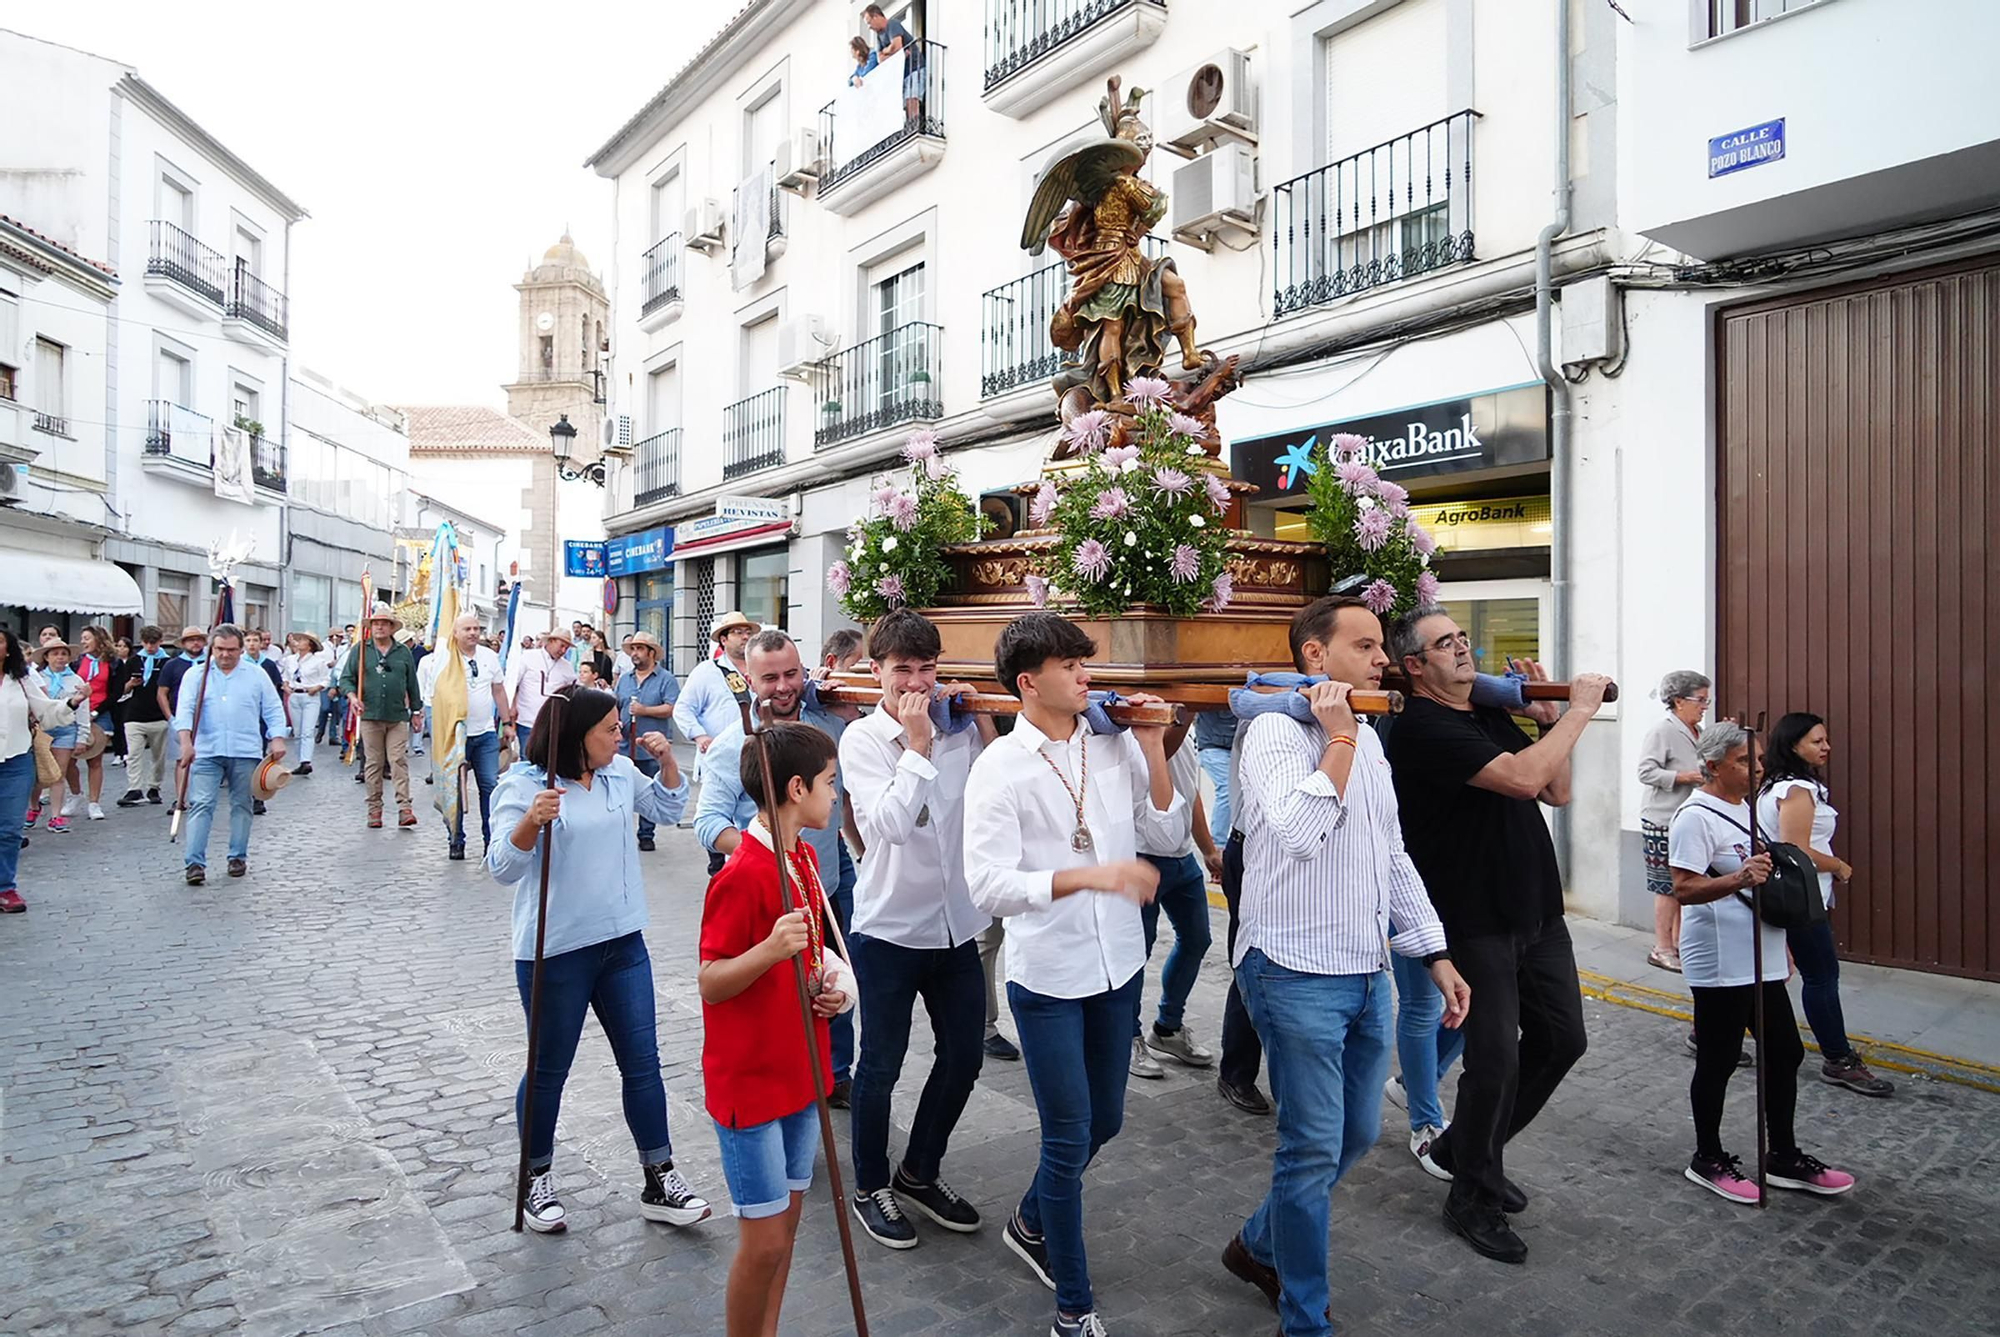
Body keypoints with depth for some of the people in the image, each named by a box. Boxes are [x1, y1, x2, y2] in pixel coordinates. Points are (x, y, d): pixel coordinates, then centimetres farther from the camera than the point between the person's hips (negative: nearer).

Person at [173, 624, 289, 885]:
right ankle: (195, 862, -5)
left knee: (241, 805, 8)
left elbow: (273, 710, 8)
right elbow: (185, 710, -3)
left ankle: (238, 857, 18)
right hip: (206, 753, 0)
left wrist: (277, 739, -4)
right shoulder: (197, 675, 6)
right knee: (200, 805, -6)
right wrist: (186, 741, -17)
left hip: (246, 753, 1)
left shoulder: (257, 675, 8)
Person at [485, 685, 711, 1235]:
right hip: (554, 951, -5)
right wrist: (531, 820, -37)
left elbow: (667, 808, 18)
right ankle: (538, 1179, 34)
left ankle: (659, 1181, 20)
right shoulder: (524, 784, -14)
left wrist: (666, 762, 2)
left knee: (643, 1062, 8)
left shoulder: (620, 772, 3)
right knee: (549, 1070, 12)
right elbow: (502, 868, -19)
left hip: (622, 942, 5)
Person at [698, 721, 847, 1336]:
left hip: (799, 1070, 9)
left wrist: (824, 982, 0)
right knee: (765, 1239, 2)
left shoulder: (803, 857, 6)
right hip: (748, 1080, -8)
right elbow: (710, 984, -21)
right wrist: (770, 949, -37)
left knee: (787, 1221, 18)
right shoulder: (743, 874, -22)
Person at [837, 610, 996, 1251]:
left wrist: (985, 725, -12)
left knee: (963, 1057, 15)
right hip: (889, 927, -4)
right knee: (882, 1064, 10)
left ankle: (919, 1174, 37)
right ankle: (871, 1186, 33)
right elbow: (890, 823, -22)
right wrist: (918, 746, -21)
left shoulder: (960, 728, -1)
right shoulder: (863, 738, -10)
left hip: (956, 926, 5)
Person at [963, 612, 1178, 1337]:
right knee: (1070, 1138, 5)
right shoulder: (1000, 768, -14)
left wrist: (1152, 747, -8)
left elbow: (1166, 829, 2)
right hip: (1047, 977, -5)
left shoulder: (1116, 744, -1)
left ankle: (1031, 1222, 48)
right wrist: (1091, 875, -32)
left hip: (1118, 965, 5)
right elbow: (987, 883, -21)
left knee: (1104, 1120, 20)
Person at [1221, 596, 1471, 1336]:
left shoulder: (1368, 738, 11)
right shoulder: (1274, 730, -14)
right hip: (1298, 976, -8)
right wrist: (1339, 736, -21)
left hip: (1367, 974, 8)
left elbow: (1393, 856, 16)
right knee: (1314, 1152, 2)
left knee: (1357, 1135, 18)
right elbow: (1299, 831, -31)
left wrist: (1434, 953, 14)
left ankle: (1259, 1245, 40)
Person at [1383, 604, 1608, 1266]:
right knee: (1495, 1058, -2)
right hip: (1476, 921, -9)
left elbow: (1556, 792, 14)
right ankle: (1473, 1196, 20)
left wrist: (1548, 717, 3)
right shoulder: (1423, 725, -17)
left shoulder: (1494, 714, 12)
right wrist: (1578, 709, -15)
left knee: (1561, 1038, 15)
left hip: (1537, 910, 9)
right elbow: (1522, 778, -27)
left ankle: (1464, 1146, 34)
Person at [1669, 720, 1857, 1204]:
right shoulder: (1696, 817, -17)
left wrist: (1781, 944, 24)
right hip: (1720, 965, -9)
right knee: (1716, 1064, 3)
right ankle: (1708, 1160, 19)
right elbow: (1684, 889, -24)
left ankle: (1784, 1158, 31)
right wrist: (1738, 879, -40)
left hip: (1761, 961, 9)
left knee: (1785, 1055, 16)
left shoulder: (1745, 809, 12)